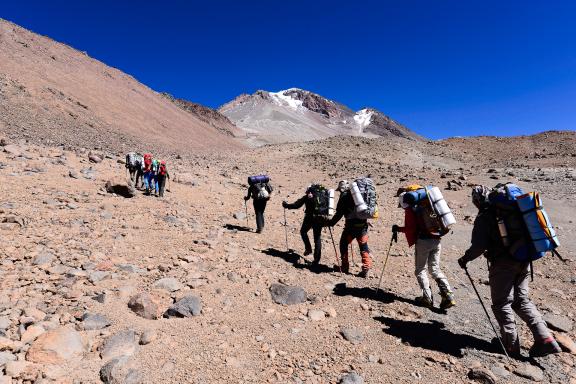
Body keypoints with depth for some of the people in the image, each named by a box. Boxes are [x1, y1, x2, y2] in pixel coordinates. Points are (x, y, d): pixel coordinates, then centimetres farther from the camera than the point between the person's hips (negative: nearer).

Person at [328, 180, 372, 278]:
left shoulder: (344, 195, -4)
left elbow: (339, 213, -7)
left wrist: (332, 222, 4)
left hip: (352, 224, -5)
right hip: (363, 223, 6)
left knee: (344, 243, 11)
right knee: (363, 245, 11)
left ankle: (344, 267, 16)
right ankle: (366, 268, 5)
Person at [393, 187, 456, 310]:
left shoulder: (410, 209, -4)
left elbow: (410, 228, -11)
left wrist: (398, 229, 1)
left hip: (423, 241, -6)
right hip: (437, 240, 7)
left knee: (420, 270, 9)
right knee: (435, 269, 16)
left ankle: (427, 298, 7)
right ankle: (448, 296, 5)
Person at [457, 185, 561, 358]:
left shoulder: (484, 217, -11)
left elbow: (478, 247, -18)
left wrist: (465, 259, -1)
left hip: (503, 263, -7)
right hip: (524, 261, 7)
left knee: (501, 304, 7)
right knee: (522, 300, 20)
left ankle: (511, 345, 10)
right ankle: (545, 339, 11)